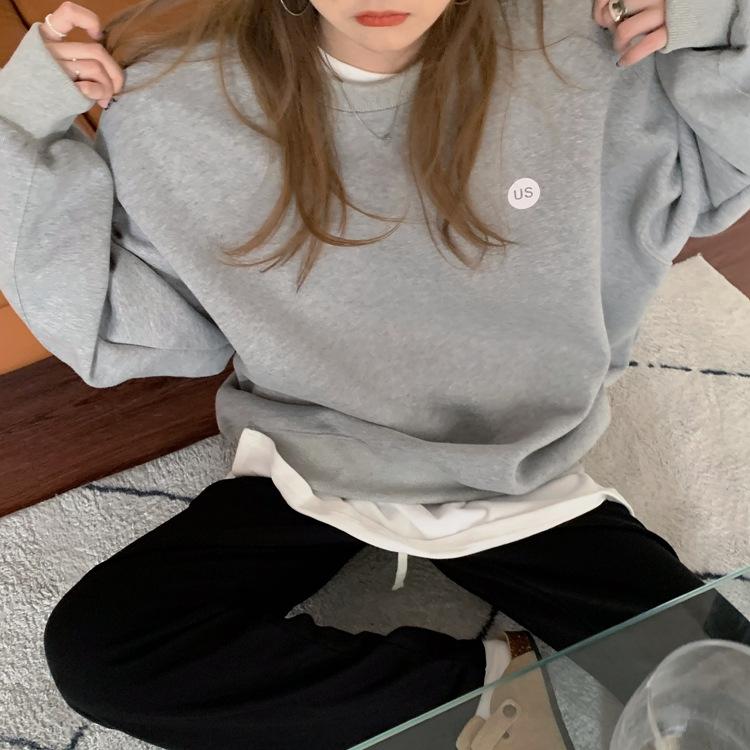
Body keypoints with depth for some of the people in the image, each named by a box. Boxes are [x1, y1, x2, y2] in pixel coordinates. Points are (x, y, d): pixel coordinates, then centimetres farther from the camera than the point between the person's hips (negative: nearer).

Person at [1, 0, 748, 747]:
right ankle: (482, 681, -8)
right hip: (305, 474, 1)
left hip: (519, 479, 0)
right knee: (92, 648, -19)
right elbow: (120, 335, -6)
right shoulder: (177, 100, -15)